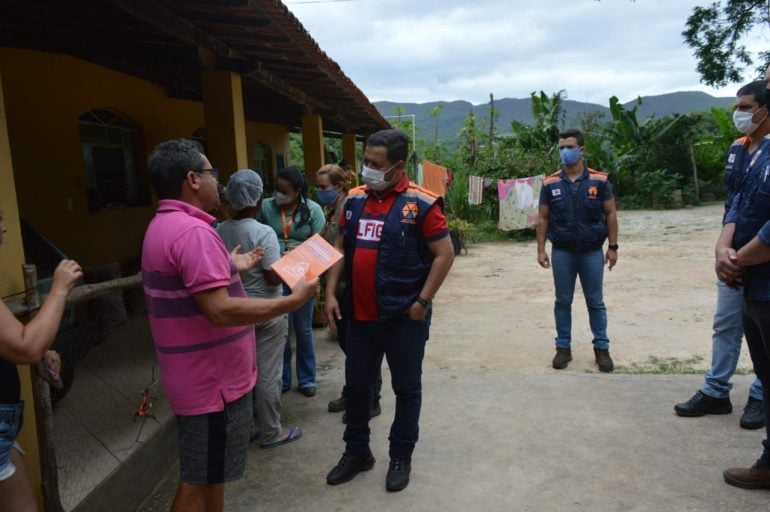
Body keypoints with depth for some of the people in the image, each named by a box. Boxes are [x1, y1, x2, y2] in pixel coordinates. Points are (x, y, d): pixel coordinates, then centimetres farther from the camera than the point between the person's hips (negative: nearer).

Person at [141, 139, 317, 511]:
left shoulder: (165, 226, 11)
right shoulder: (191, 230, -24)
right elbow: (220, 311, -30)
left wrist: (233, 269, 20)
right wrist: (293, 300, -24)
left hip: (201, 374, 10)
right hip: (211, 379, -10)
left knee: (210, 474, 24)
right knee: (199, 480, 7)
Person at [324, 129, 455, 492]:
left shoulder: (421, 204, -11)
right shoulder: (355, 199, 5)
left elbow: (444, 254, -10)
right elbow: (340, 248, 11)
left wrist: (422, 301, -14)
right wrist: (330, 293, 2)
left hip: (403, 318, -5)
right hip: (359, 315, 5)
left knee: (406, 389, 12)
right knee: (356, 386, 15)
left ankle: (401, 457, 31)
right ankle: (357, 452, 35)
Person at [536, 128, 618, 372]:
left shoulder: (599, 180, -2)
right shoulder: (550, 183, 0)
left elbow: (610, 214, 2)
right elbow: (543, 218, 3)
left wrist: (613, 246, -2)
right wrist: (541, 249, -2)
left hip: (592, 252, -1)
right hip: (561, 252, 1)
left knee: (595, 302, 8)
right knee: (562, 302, 9)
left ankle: (601, 348, 19)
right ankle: (563, 347, 20)